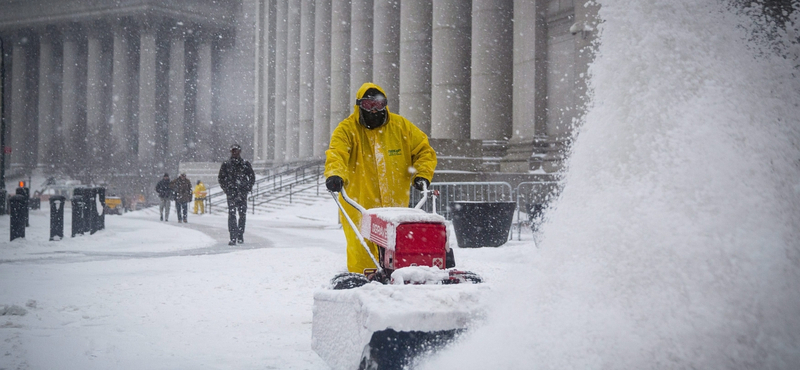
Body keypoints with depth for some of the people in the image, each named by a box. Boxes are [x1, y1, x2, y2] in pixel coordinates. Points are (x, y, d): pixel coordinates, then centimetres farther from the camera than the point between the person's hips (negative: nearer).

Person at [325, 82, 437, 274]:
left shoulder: (401, 126, 7)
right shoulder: (347, 129, -1)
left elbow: (424, 151, 14)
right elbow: (336, 153, -18)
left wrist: (422, 175, -3)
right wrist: (335, 174, -39)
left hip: (395, 205, 2)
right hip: (359, 206, -2)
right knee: (361, 254, -6)